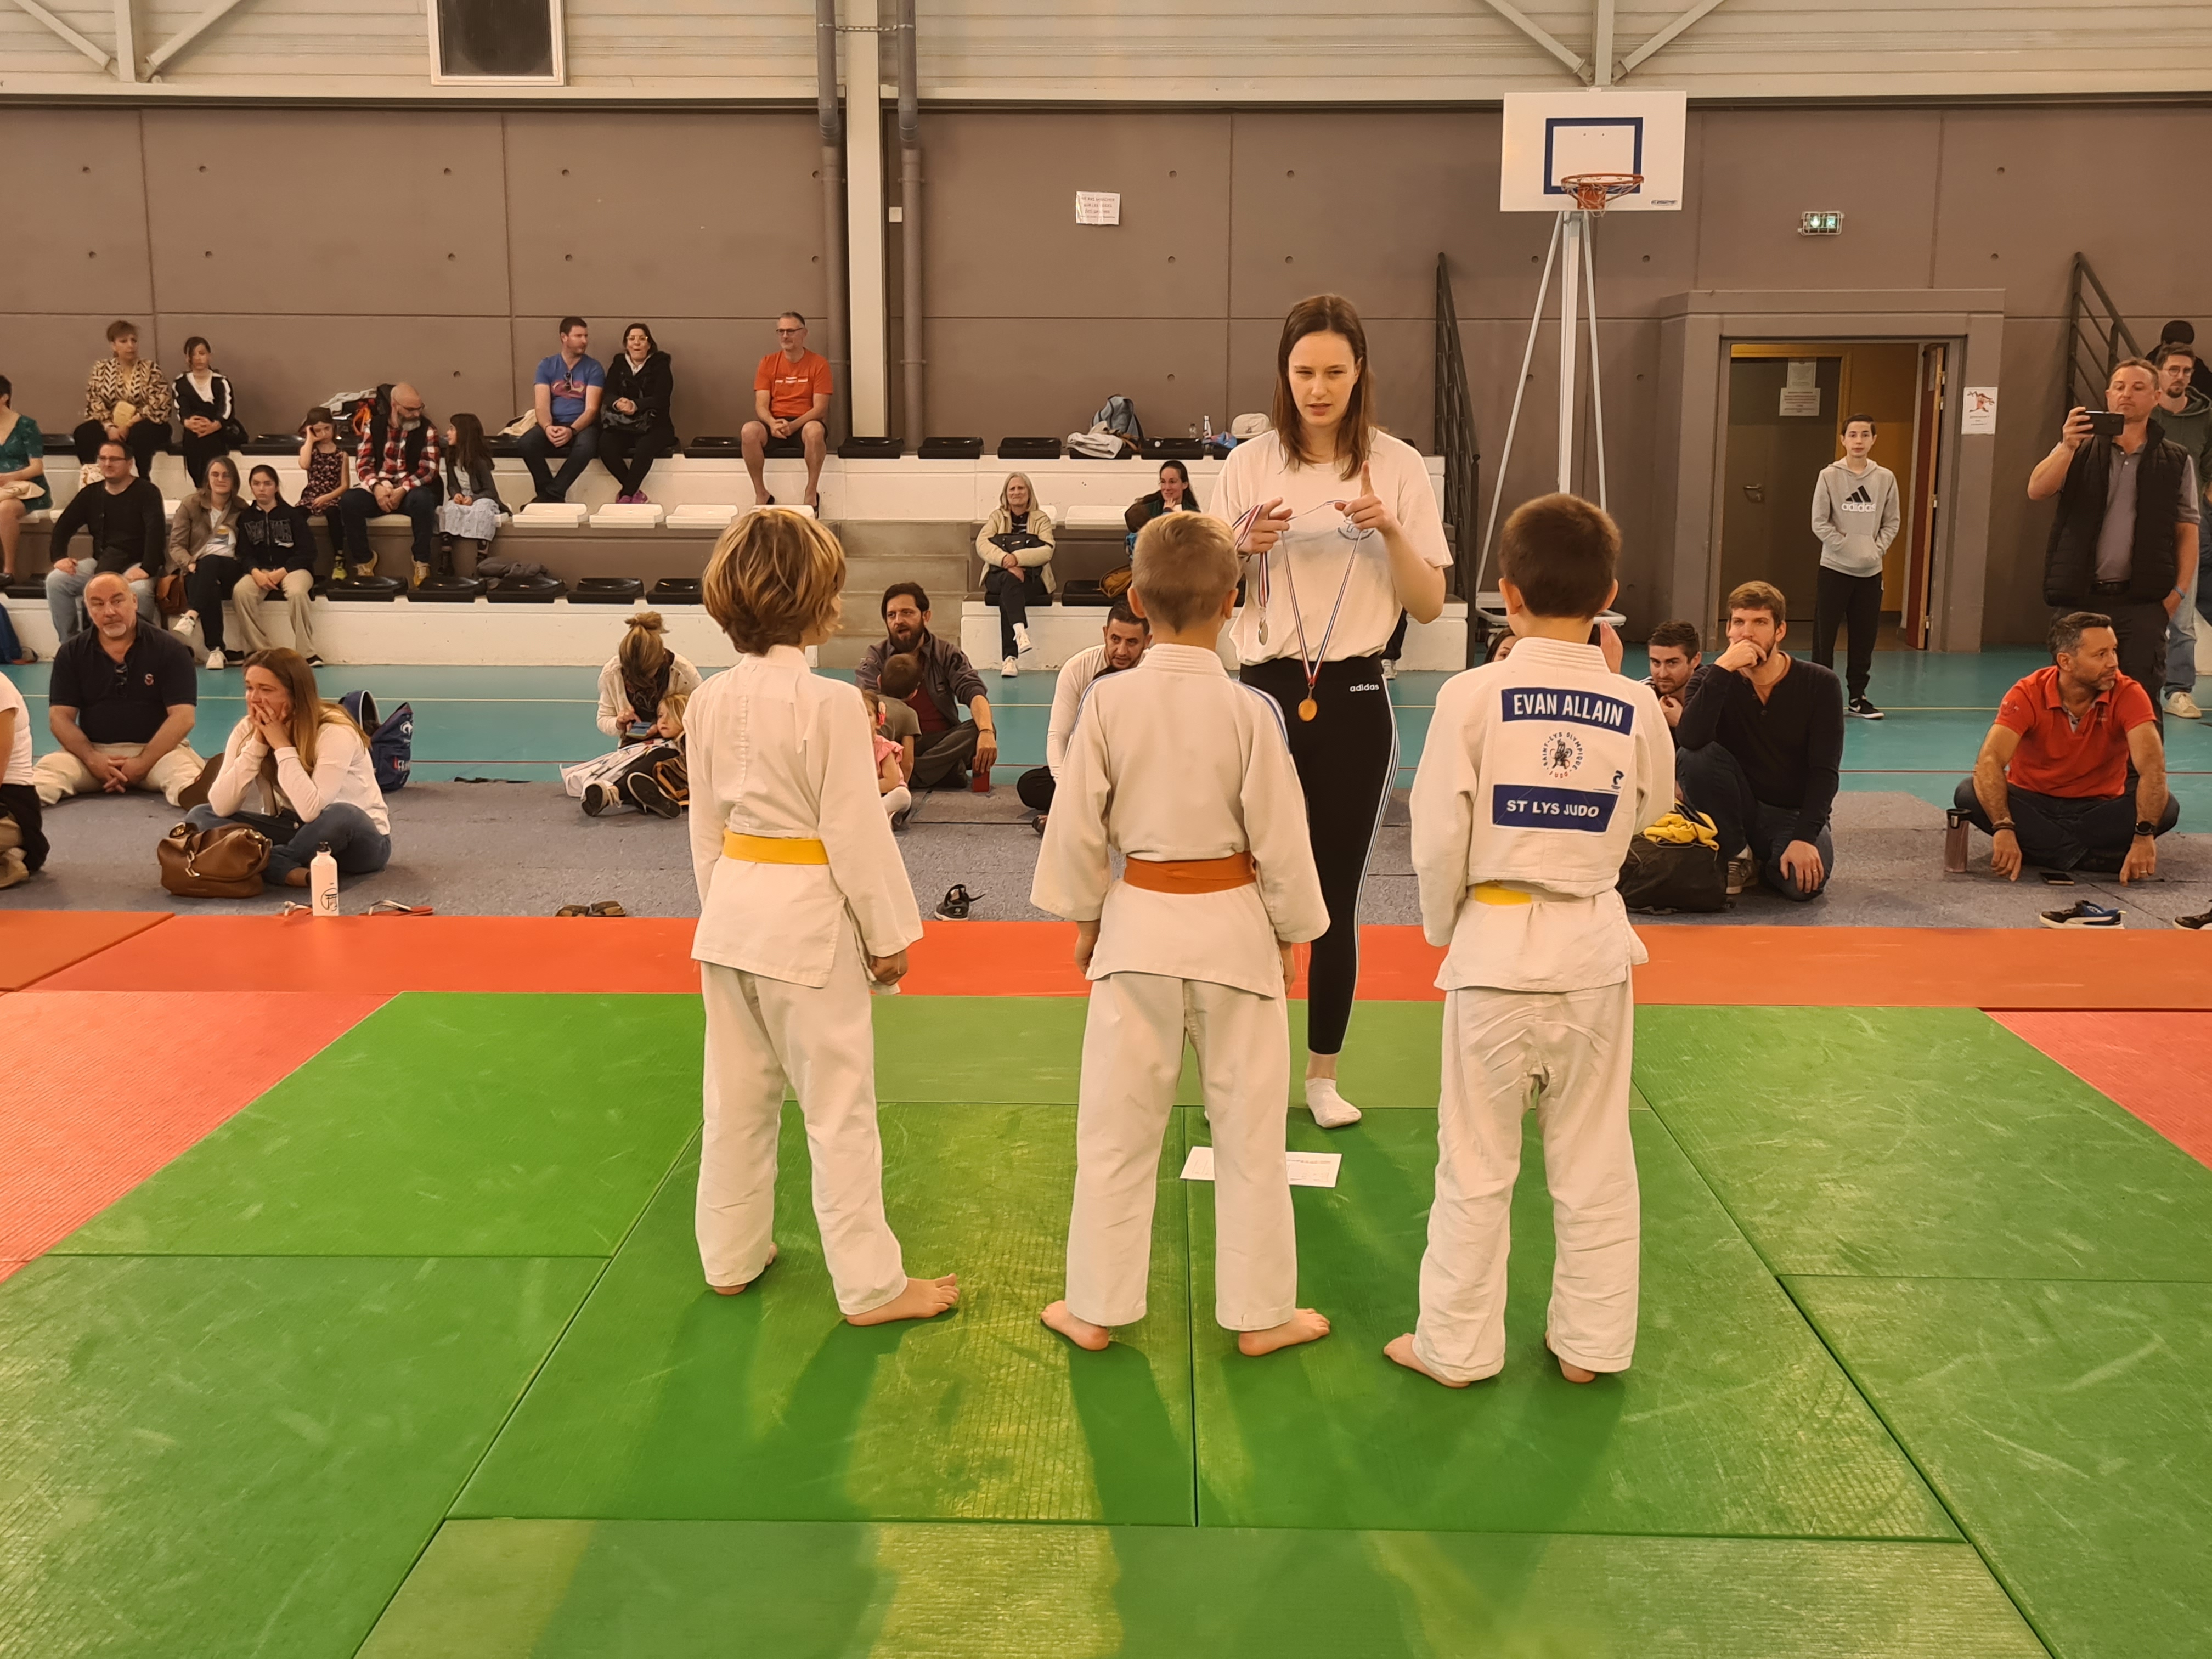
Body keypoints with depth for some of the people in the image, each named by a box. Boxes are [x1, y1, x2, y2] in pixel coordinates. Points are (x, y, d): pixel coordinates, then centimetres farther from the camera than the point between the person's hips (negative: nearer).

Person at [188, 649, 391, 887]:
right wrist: (257, 744, -21)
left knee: (339, 816, -40)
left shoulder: (335, 732, -23)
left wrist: (282, 745, -28)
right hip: (297, 831, 6)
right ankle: (289, 872, -29)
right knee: (200, 816, -10)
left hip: (360, 840, -6)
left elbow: (312, 811, -35)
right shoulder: (247, 730, -6)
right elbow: (220, 807, -16)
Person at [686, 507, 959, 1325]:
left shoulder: (710, 700, 1)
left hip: (732, 911, 7)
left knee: (739, 1096, 18)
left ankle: (731, 1257, 32)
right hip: (810, 920, -7)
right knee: (839, 1107, 3)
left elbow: (706, 825, 9)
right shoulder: (829, 703, -18)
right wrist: (889, 934, -5)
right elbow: (855, 830, -15)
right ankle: (871, 1285, 14)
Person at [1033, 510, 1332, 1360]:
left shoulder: (1108, 701, -9)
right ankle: (1260, 1313, 23)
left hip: (1137, 923, 1)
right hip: (1233, 928, -1)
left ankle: (1095, 1308, 23)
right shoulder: (1249, 710, -12)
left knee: (1116, 1129, 12)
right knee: (1248, 1131, 11)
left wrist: (1084, 917, 13)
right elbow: (1280, 837, -6)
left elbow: (1078, 825, -2)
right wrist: (1289, 934, 7)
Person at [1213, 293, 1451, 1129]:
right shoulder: (1250, 465, 1)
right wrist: (1245, 548, -17)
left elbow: (1429, 606, -1)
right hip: (1268, 691, 0)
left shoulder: (1397, 466, 0)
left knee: (1335, 897, 8)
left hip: (1354, 699, 0)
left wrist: (1389, 531, -17)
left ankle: (1322, 1074, 23)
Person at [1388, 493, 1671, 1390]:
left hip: (1496, 944, -3)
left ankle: (1457, 1344, 21)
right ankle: (1591, 1341, 28)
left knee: (1476, 1162, 9)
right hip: (1595, 945, 3)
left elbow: (1438, 838, -11)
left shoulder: (1473, 695, -14)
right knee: (1594, 1157, 16)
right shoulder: (1636, 707, -5)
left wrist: (1444, 927, 7)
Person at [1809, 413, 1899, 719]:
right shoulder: (1829, 476, -4)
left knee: (1865, 636, 7)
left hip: (1871, 571, 3)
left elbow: (1892, 522, 8)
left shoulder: (1885, 478, 3)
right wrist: (1847, 548, -14)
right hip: (1835, 567, -3)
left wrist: (1876, 548, -7)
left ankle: (1857, 697, 17)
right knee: (1825, 634, -1)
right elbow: (1820, 523, -6)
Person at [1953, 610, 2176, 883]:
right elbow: (1990, 761, -29)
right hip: (2032, 803, -1)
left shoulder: (2127, 695, -15)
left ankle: (2036, 847, -23)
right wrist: (2004, 829, -45)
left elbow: (2153, 766, -27)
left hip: (2099, 810, 1)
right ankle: (2092, 854, -24)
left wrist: (2144, 836, -43)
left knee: (2167, 808, -26)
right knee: (1969, 795, -29)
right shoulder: (2029, 694, -17)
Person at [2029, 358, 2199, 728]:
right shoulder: (2081, 450, 9)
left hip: (2143, 602, -1)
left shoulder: (2176, 461, 8)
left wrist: (2179, 591, -3)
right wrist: (2066, 447, -24)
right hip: (2078, 598, 1)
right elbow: (2037, 491, -8)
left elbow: (2187, 531, 8)